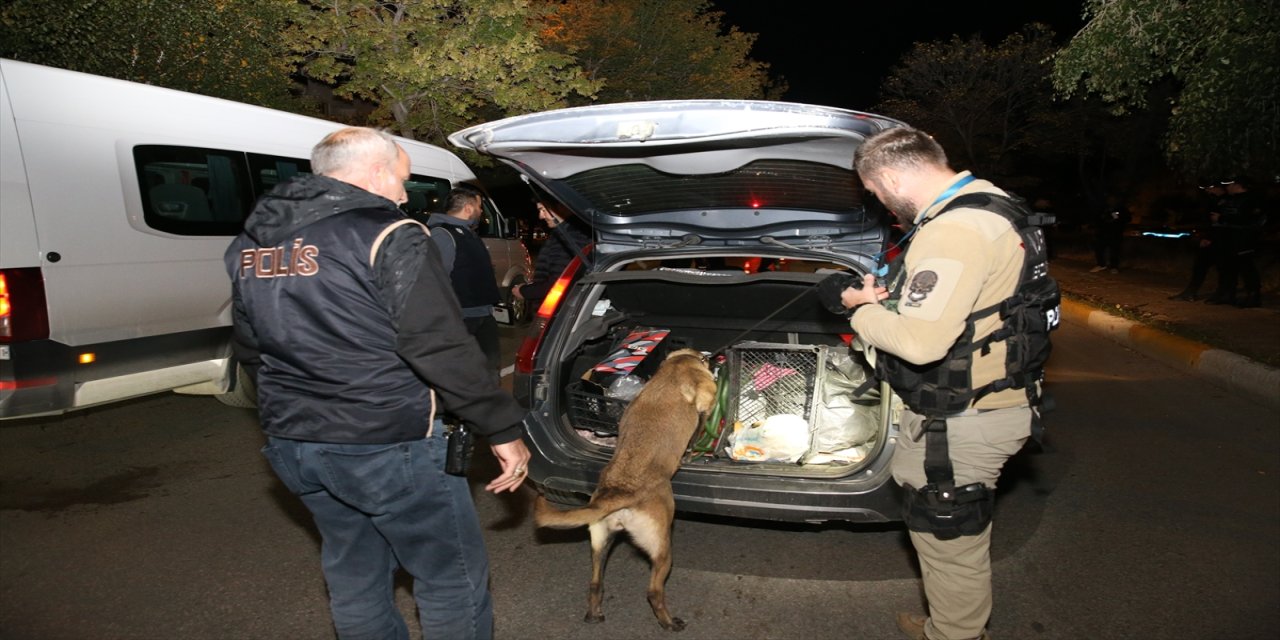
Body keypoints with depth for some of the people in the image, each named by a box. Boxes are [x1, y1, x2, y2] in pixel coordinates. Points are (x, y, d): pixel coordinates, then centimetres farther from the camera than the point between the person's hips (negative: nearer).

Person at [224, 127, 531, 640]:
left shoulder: (250, 243, 9)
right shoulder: (388, 236, -15)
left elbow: (251, 351, 18)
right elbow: (440, 348, -21)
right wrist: (503, 428, -15)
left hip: (291, 444, 8)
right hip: (389, 445, -8)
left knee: (354, 578, 23)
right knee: (454, 580, 8)